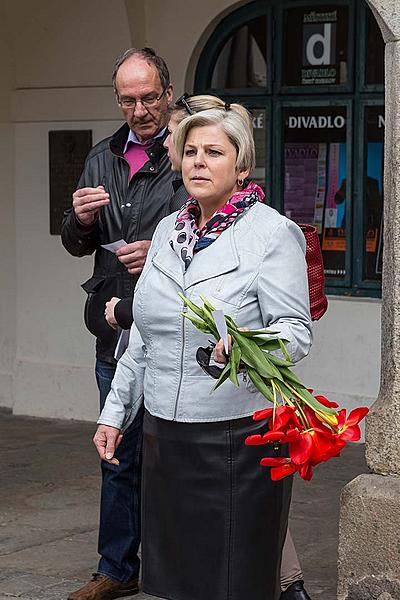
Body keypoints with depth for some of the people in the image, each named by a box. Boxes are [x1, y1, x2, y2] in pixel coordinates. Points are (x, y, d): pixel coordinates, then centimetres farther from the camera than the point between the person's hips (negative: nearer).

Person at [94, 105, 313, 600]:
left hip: (239, 439, -6)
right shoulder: (168, 230, 13)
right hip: (165, 437, 6)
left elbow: (296, 330, -12)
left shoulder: (274, 233, -7)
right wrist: (114, 412, 17)